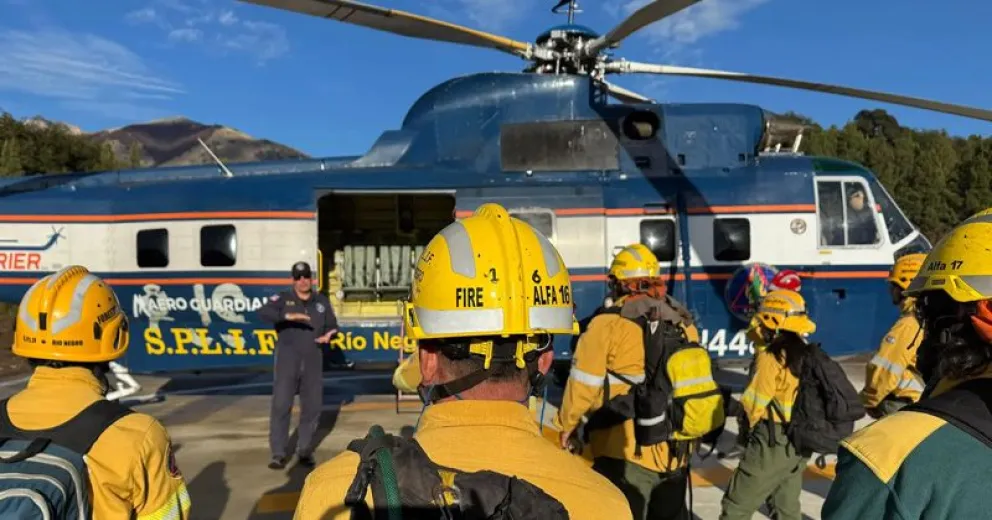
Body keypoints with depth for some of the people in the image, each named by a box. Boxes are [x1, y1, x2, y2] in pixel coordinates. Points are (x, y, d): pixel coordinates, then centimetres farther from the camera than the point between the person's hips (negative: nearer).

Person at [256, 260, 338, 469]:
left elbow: (332, 325, 14)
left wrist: (328, 335, -10)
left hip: (313, 362, 3)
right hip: (287, 360, -3)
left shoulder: (322, 301, 11)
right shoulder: (283, 298, 0)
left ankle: (304, 451, 20)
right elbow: (263, 312, -17)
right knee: (281, 405, -5)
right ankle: (279, 454, 4)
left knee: (312, 407, 7)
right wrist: (288, 316, -34)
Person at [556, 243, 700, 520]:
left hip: (626, 454, -6)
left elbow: (583, 385, -12)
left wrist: (567, 425, 5)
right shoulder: (684, 326, 5)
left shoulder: (609, 324, -13)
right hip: (675, 453, 6)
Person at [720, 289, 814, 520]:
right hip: (798, 442, 8)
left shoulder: (771, 358, -19)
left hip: (772, 444, -8)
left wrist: (749, 423, 4)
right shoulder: (806, 355, 4)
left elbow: (753, 404, -13)